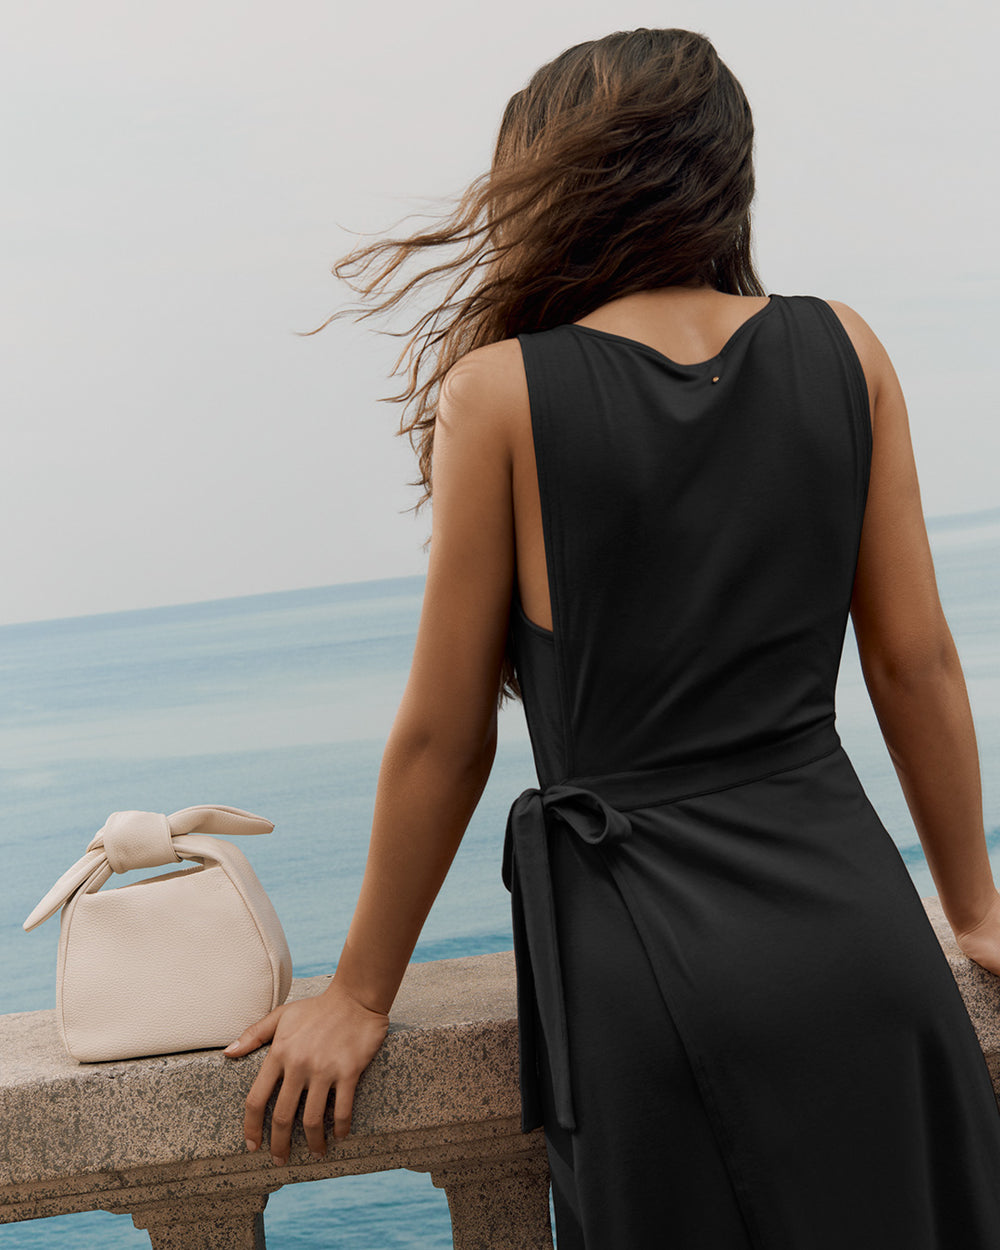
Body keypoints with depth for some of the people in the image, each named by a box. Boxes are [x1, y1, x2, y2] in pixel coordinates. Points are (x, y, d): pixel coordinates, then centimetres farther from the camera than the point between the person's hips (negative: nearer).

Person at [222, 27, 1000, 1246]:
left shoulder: (501, 392, -6)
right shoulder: (842, 347, 3)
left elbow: (443, 740, -2)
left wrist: (359, 995, 11)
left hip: (651, 948, -3)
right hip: (851, 913, 3)